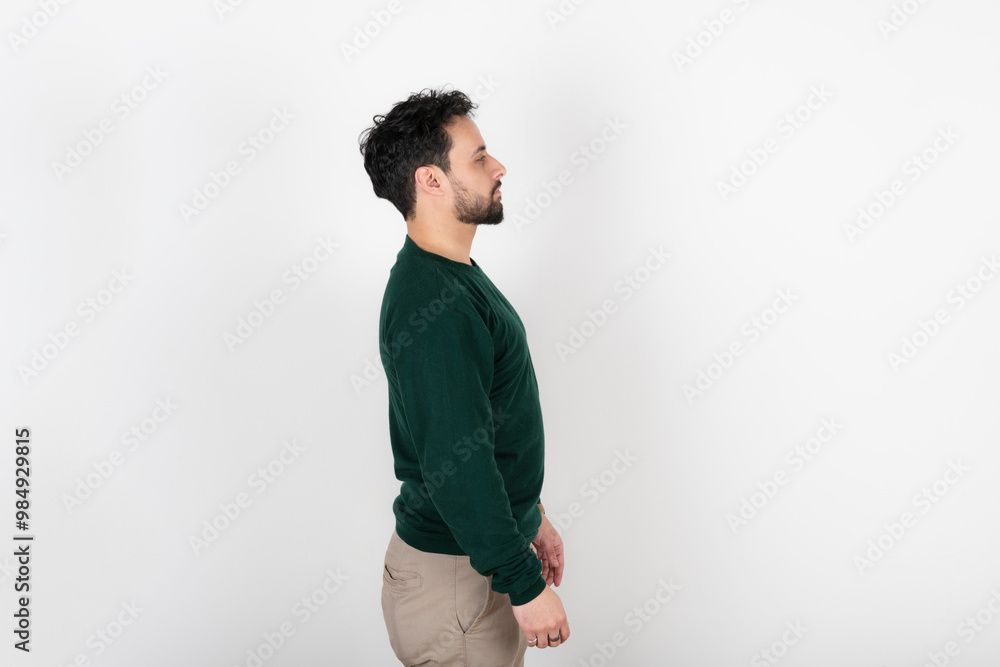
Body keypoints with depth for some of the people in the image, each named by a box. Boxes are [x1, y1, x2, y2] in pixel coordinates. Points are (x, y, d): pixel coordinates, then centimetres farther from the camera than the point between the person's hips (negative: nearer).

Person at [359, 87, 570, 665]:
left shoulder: (455, 275, 9)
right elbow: (455, 465, -28)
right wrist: (526, 583, -22)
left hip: (487, 542, 10)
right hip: (455, 573, -10)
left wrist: (529, 516, 19)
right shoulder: (431, 304, -25)